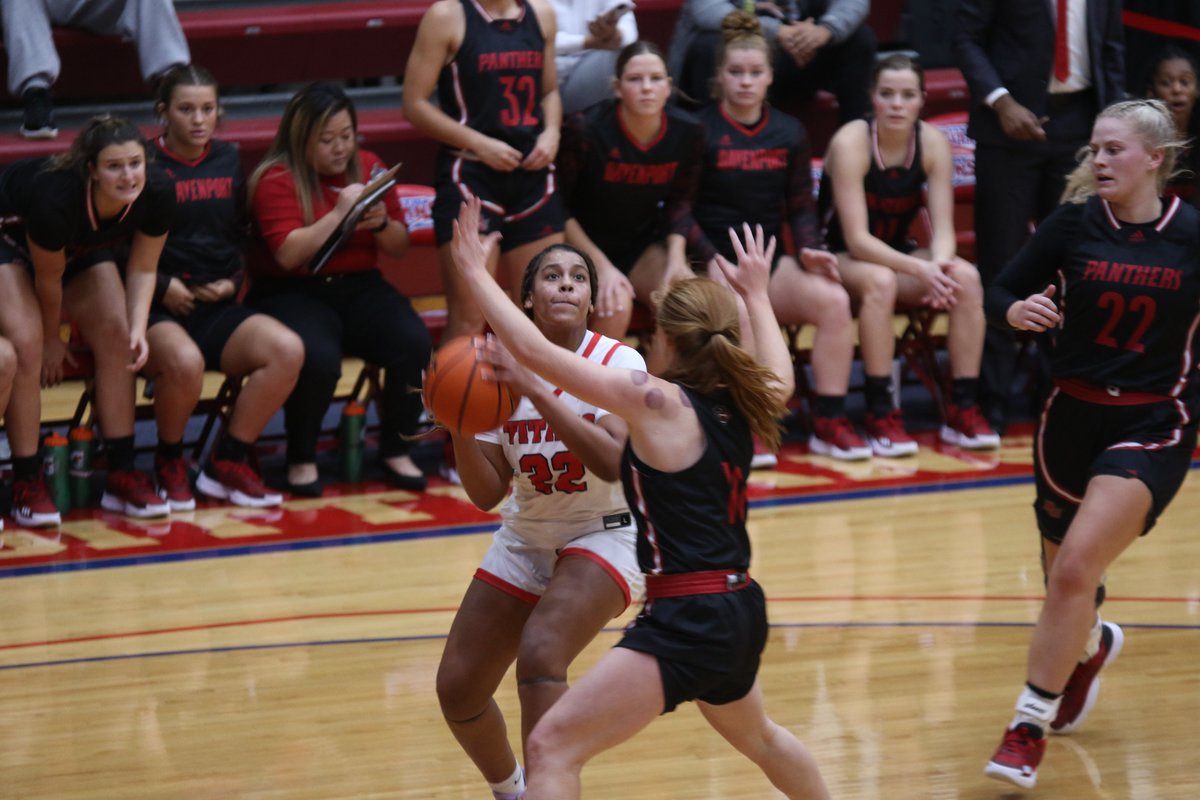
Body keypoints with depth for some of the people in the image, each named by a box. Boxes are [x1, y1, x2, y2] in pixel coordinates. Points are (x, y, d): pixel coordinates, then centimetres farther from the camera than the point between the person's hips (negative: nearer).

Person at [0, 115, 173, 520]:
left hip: (84, 249, 5)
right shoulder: (57, 197, -42)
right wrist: (52, 341, -9)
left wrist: (138, 328, -26)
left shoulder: (157, 195, -29)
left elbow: (142, 269, -12)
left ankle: (122, 474, -4)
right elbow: (49, 280, -24)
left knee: (116, 337, -11)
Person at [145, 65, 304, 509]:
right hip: (157, 309, -5)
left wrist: (231, 281, 4)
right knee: (184, 361, -38)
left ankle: (227, 463, -8)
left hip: (218, 307, 5)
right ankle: (169, 464, -7)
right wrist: (162, 287, -13)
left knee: (287, 349, -23)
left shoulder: (228, 161, 14)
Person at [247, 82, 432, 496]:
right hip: (294, 293, -5)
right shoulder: (276, 179, -5)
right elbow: (289, 254, -17)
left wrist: (381, 224, -7)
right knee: (317, 357, -36)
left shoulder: (369, 168, 10)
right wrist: (339, 214, -20)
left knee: (414, 343, -25)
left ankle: (396, 450, -3)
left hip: (360, 287, 5)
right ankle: (301, 459, -9)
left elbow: (400, 245, 16)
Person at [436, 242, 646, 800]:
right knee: (457, 688, 3)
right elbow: (486, 494, -5)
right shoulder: (503, 368, -5)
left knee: (539, 655, -32)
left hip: (603, 538, -5)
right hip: (524, 540, 5)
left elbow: (619, 465, -32)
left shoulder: (617, 363, -15)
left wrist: (537, 392, -36)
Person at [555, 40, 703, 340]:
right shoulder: (585, 130, -20)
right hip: (585, 247, -4)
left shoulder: (687, 133, -7)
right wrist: (602, 266, -18)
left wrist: (676, 257, -7)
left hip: (644, 246, 4)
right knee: (616, 303, -34)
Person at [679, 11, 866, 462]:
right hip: (713, 261, -4)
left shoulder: (789, 133, 12)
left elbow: (800, 205, 15)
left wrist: (809, 251, -5)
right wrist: (711, 261, -18)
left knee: (834, 300, -23)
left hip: (769, 261, 4)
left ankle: (829, 424, -16)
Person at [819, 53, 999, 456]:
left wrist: (940, 264, -34)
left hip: (896, 253, 5)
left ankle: (963, 409, -19)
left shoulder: (933, 142, -8)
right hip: (840, 257, -5)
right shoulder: (851, 143, -22)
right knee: (880, 281, -38)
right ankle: (880, 415, -31)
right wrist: (920, 270, -38)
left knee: (966, 277, -23)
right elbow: (857, 239, -26)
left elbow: (943, 228, -11)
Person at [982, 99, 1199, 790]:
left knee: (1077, 569, -21)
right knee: (1063, 579, 15)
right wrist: (1016, 311, -20)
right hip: (1074, 416, 3)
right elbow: (1002, 293, 1)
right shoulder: (1074, 225, -4)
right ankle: (1092, 646, 53)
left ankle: (1032, 726, -10)